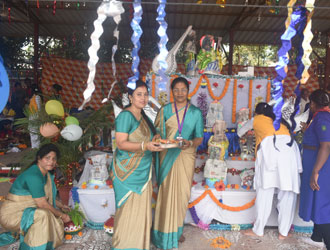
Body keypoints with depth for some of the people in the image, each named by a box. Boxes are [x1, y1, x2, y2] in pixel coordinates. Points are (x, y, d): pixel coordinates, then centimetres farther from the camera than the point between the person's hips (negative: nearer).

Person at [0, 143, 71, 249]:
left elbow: (47, 197, 17)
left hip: (25, 210, 10)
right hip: (11, 215, -10)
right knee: (42, 215, -33)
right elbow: (42, 204, -24)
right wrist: (61, 215, -13)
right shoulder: (34, 176, -27)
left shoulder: (46, 174, 2)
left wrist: (61, 206, 18)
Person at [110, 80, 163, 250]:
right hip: (128, 172, -8)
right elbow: (121, 144, -19)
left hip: (143, 171, 8)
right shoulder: (125, 115, -11)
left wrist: (157, 142, 8)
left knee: (142, 209, 11)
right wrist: (145, 146, -28)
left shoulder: (143, 117, 14)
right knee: (129, 210, -2)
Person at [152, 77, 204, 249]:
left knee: (182, 193, 7)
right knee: (167, 193, 2)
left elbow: (199, 138, 2)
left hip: (186, 156, 1)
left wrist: (190, 143, -19)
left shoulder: (196, 112, 4)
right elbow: (158, 133, 4)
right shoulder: (165, 110, 4)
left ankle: (177, 229, 28)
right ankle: (166, 231, 17)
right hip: (167, 156, -1)